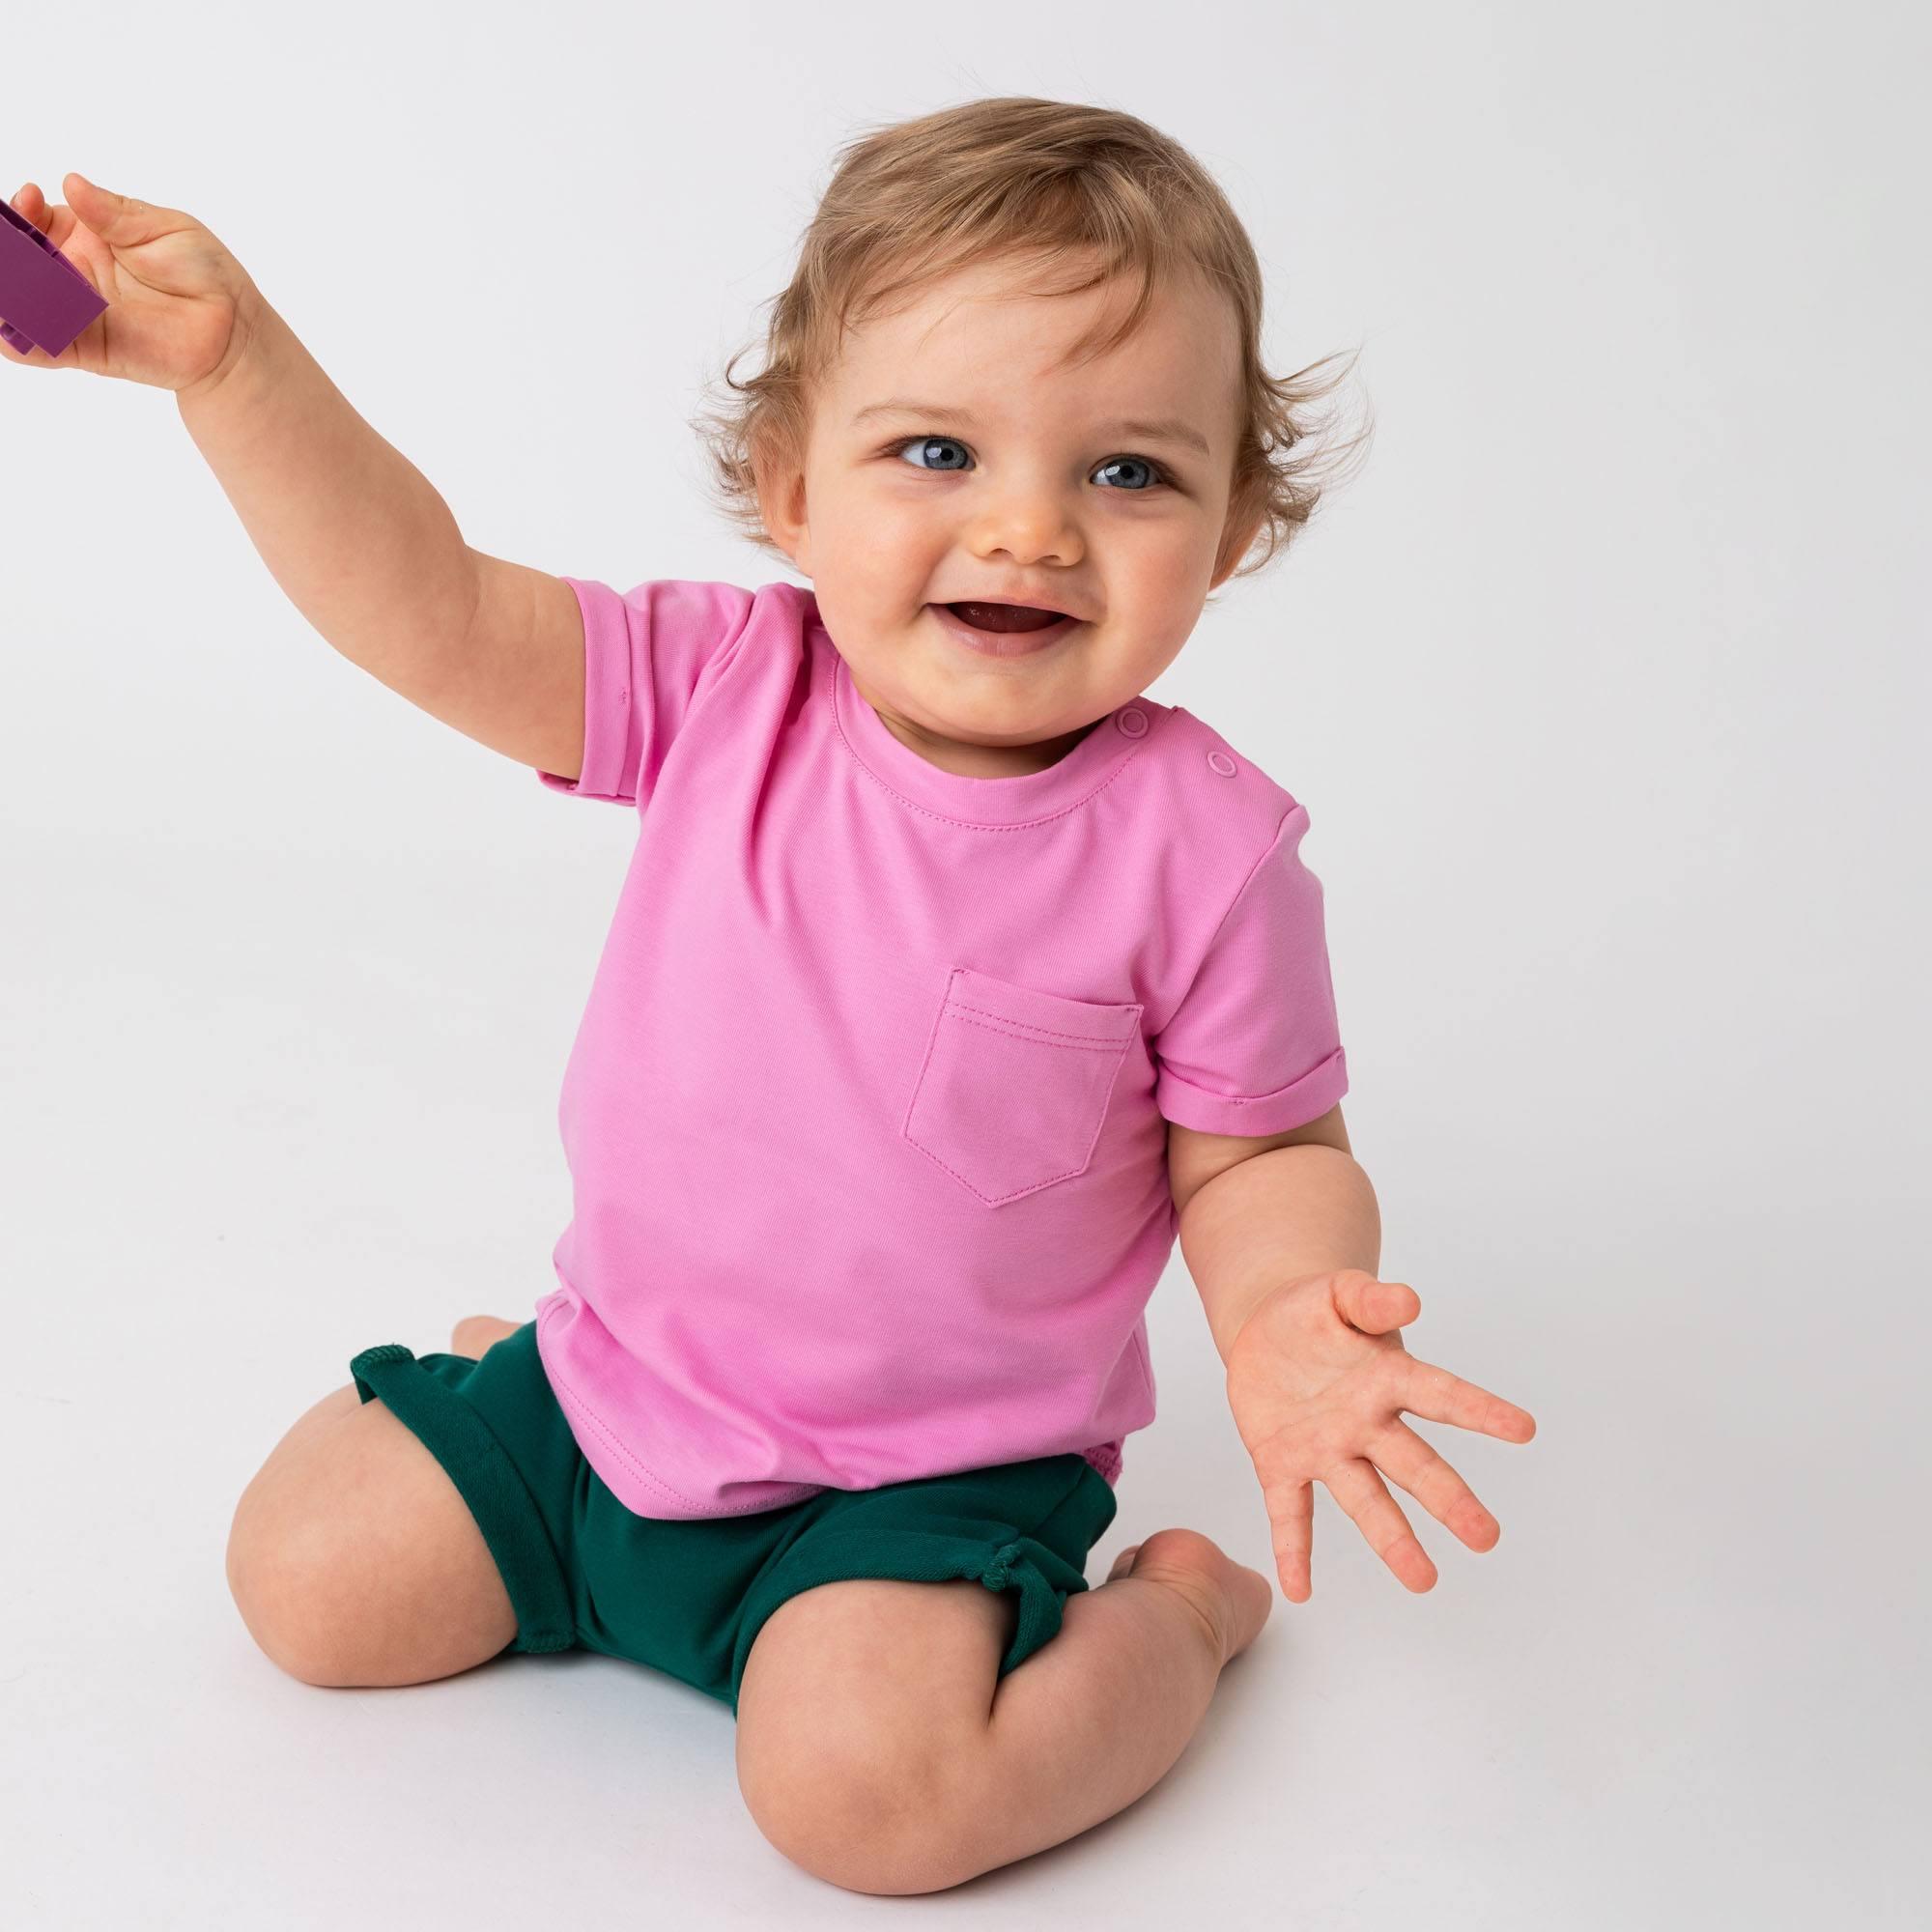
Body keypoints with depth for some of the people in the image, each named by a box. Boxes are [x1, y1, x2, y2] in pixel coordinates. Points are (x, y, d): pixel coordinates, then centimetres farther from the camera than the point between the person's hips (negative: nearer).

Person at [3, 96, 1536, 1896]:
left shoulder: (1200, 846, -18)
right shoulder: (729, 687, -12)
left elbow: (1262, 1151, -8)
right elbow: (427, 613, -16)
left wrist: (1280, 1317, -29)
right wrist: (232, 359, -26)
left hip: (940, 1468, -3)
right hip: (623, 1388, 4)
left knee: (867, 1782, -26)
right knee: (304, 1576, 5)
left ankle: (1173, 1612, 4)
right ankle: (512, 1387, 35)